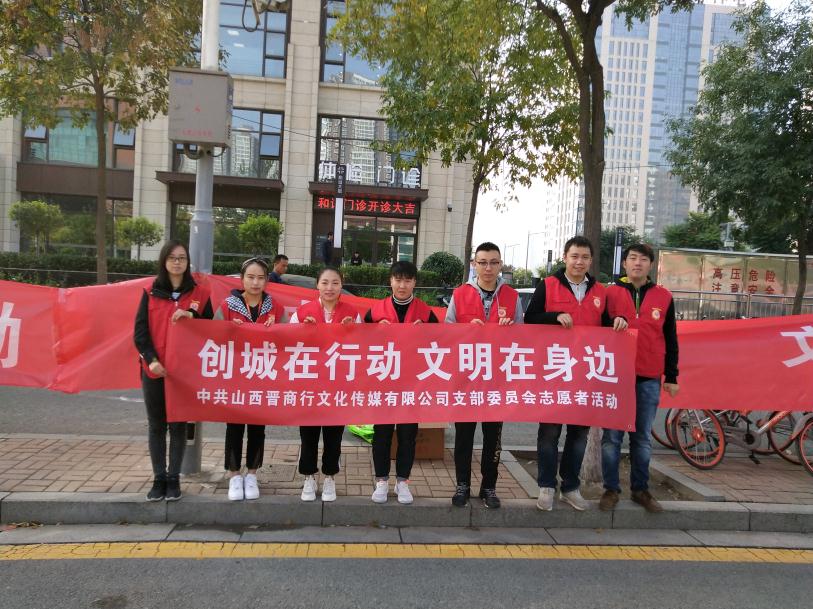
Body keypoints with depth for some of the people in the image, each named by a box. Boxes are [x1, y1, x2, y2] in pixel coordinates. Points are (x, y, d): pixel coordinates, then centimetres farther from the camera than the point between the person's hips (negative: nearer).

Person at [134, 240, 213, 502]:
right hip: (154, 370, 1)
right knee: (156, 426, 8)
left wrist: (192, 316, -14)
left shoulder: (200, 293, 3)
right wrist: (151, 359, -13)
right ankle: (159, 478, 19)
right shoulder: (151, 292, 4)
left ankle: (173, 479, 17)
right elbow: (140, 331, 1)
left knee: (179, 426, 6)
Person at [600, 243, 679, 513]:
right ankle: (611, 489, 13)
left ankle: (640, 489, 21)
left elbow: (670, 340, 11)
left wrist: (671, 377, 8)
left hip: (649, 379, 2)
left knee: (643, 437, 9)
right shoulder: (610, 293, 2)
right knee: (612, 436, 2)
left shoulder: (664, 297, 8)